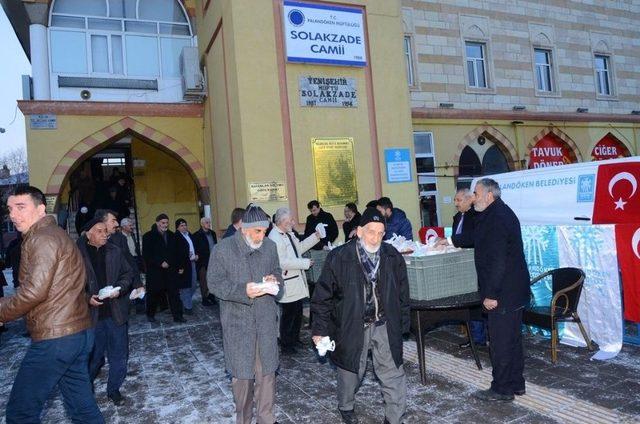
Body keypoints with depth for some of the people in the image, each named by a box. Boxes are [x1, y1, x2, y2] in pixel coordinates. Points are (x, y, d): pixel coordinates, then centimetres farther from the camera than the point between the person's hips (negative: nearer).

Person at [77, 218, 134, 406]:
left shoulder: (115, 251, 2)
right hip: (92, 314, -3)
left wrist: (119, 288, -9)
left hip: (116, 312, 3)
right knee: (93, 356, 12)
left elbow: (128, 273, 9)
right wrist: (87, 297, -17)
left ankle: (113, 389, 30)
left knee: (119, 355, 10)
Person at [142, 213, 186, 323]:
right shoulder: (148, 236, -4)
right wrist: (160, 263, -16)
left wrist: (179, 266, 11)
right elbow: (146, 255, -10)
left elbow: (176, 253, 17)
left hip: (171, 270, 4)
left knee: (174, 293, 1)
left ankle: (177, 315, 4)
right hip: (155, 271, -3)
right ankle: (150, 314, 27)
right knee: (154, 294, 8)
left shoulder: (171, 236, 11)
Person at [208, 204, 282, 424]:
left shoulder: (270, 246, 0)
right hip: (237, 321, -3)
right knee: (241, 373, 9)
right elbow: (214, 282, -9)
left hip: (266, 320, 3)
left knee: (267, 371, 11)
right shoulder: (223, 249, -11)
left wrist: (274, 279, -10)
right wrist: (243, 291, -23)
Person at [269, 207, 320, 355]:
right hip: (288, 285, -10)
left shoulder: (289, 233, 9)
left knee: (297, 313, 21)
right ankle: (285, 345, 19)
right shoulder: (274, 238, -22)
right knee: (288, 315, 3)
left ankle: (294, 339, 38)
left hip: (297, 281, 10)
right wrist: (305, 263, -21)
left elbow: (299, 247, 22)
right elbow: (281, 262, -28)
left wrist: (315, 237, 13)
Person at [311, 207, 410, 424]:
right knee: (350, 370, 17)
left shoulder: (393, 257, -4)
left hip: (384, 325, 2)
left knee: (394, 375, 3)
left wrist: (402, 324, 9)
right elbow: (323, 295, -8)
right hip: (351, 326, -2)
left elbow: (402, 294, 7)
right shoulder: (339, 258, -14)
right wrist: (320, 329, -6)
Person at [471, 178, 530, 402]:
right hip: (515, 290, 11)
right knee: (513, 338, 19)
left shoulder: (495, 219, -20)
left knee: (500, 341, 1)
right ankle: (516, 383, 31)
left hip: (502, 293, -11)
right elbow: (482, 244, 23)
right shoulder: (504, 213, 14)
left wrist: (491, 294, -23)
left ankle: (502, 388, 14)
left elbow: (497, 260, -25)